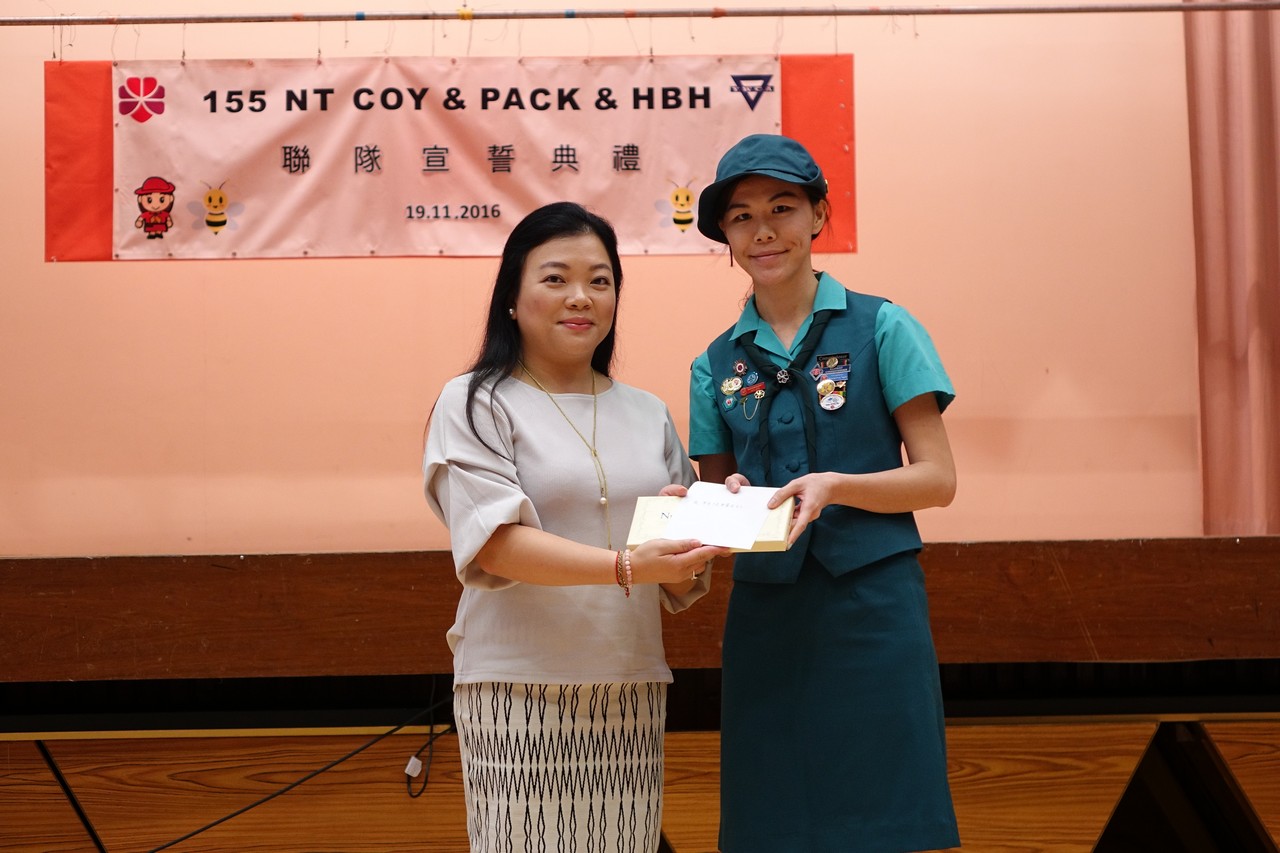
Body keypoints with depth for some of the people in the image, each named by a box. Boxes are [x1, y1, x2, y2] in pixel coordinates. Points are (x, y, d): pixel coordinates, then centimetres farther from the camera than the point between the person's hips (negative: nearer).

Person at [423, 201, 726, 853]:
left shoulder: (647, 414, 13)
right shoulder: (475, 403, 0)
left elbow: (681, 587, 12)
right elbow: (495, 544, -14)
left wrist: (687, 546, -10)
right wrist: (627, 565, -25)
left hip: (632, 690, 4)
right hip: (518, 690, -4)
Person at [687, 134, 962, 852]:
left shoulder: (879, 328, 0)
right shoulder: (718, 364, 10)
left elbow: (938, 478, -3)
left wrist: (834, 486, -18)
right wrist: (728, 500, -9)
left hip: (874, 607, -3)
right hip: (766, 619, 3)